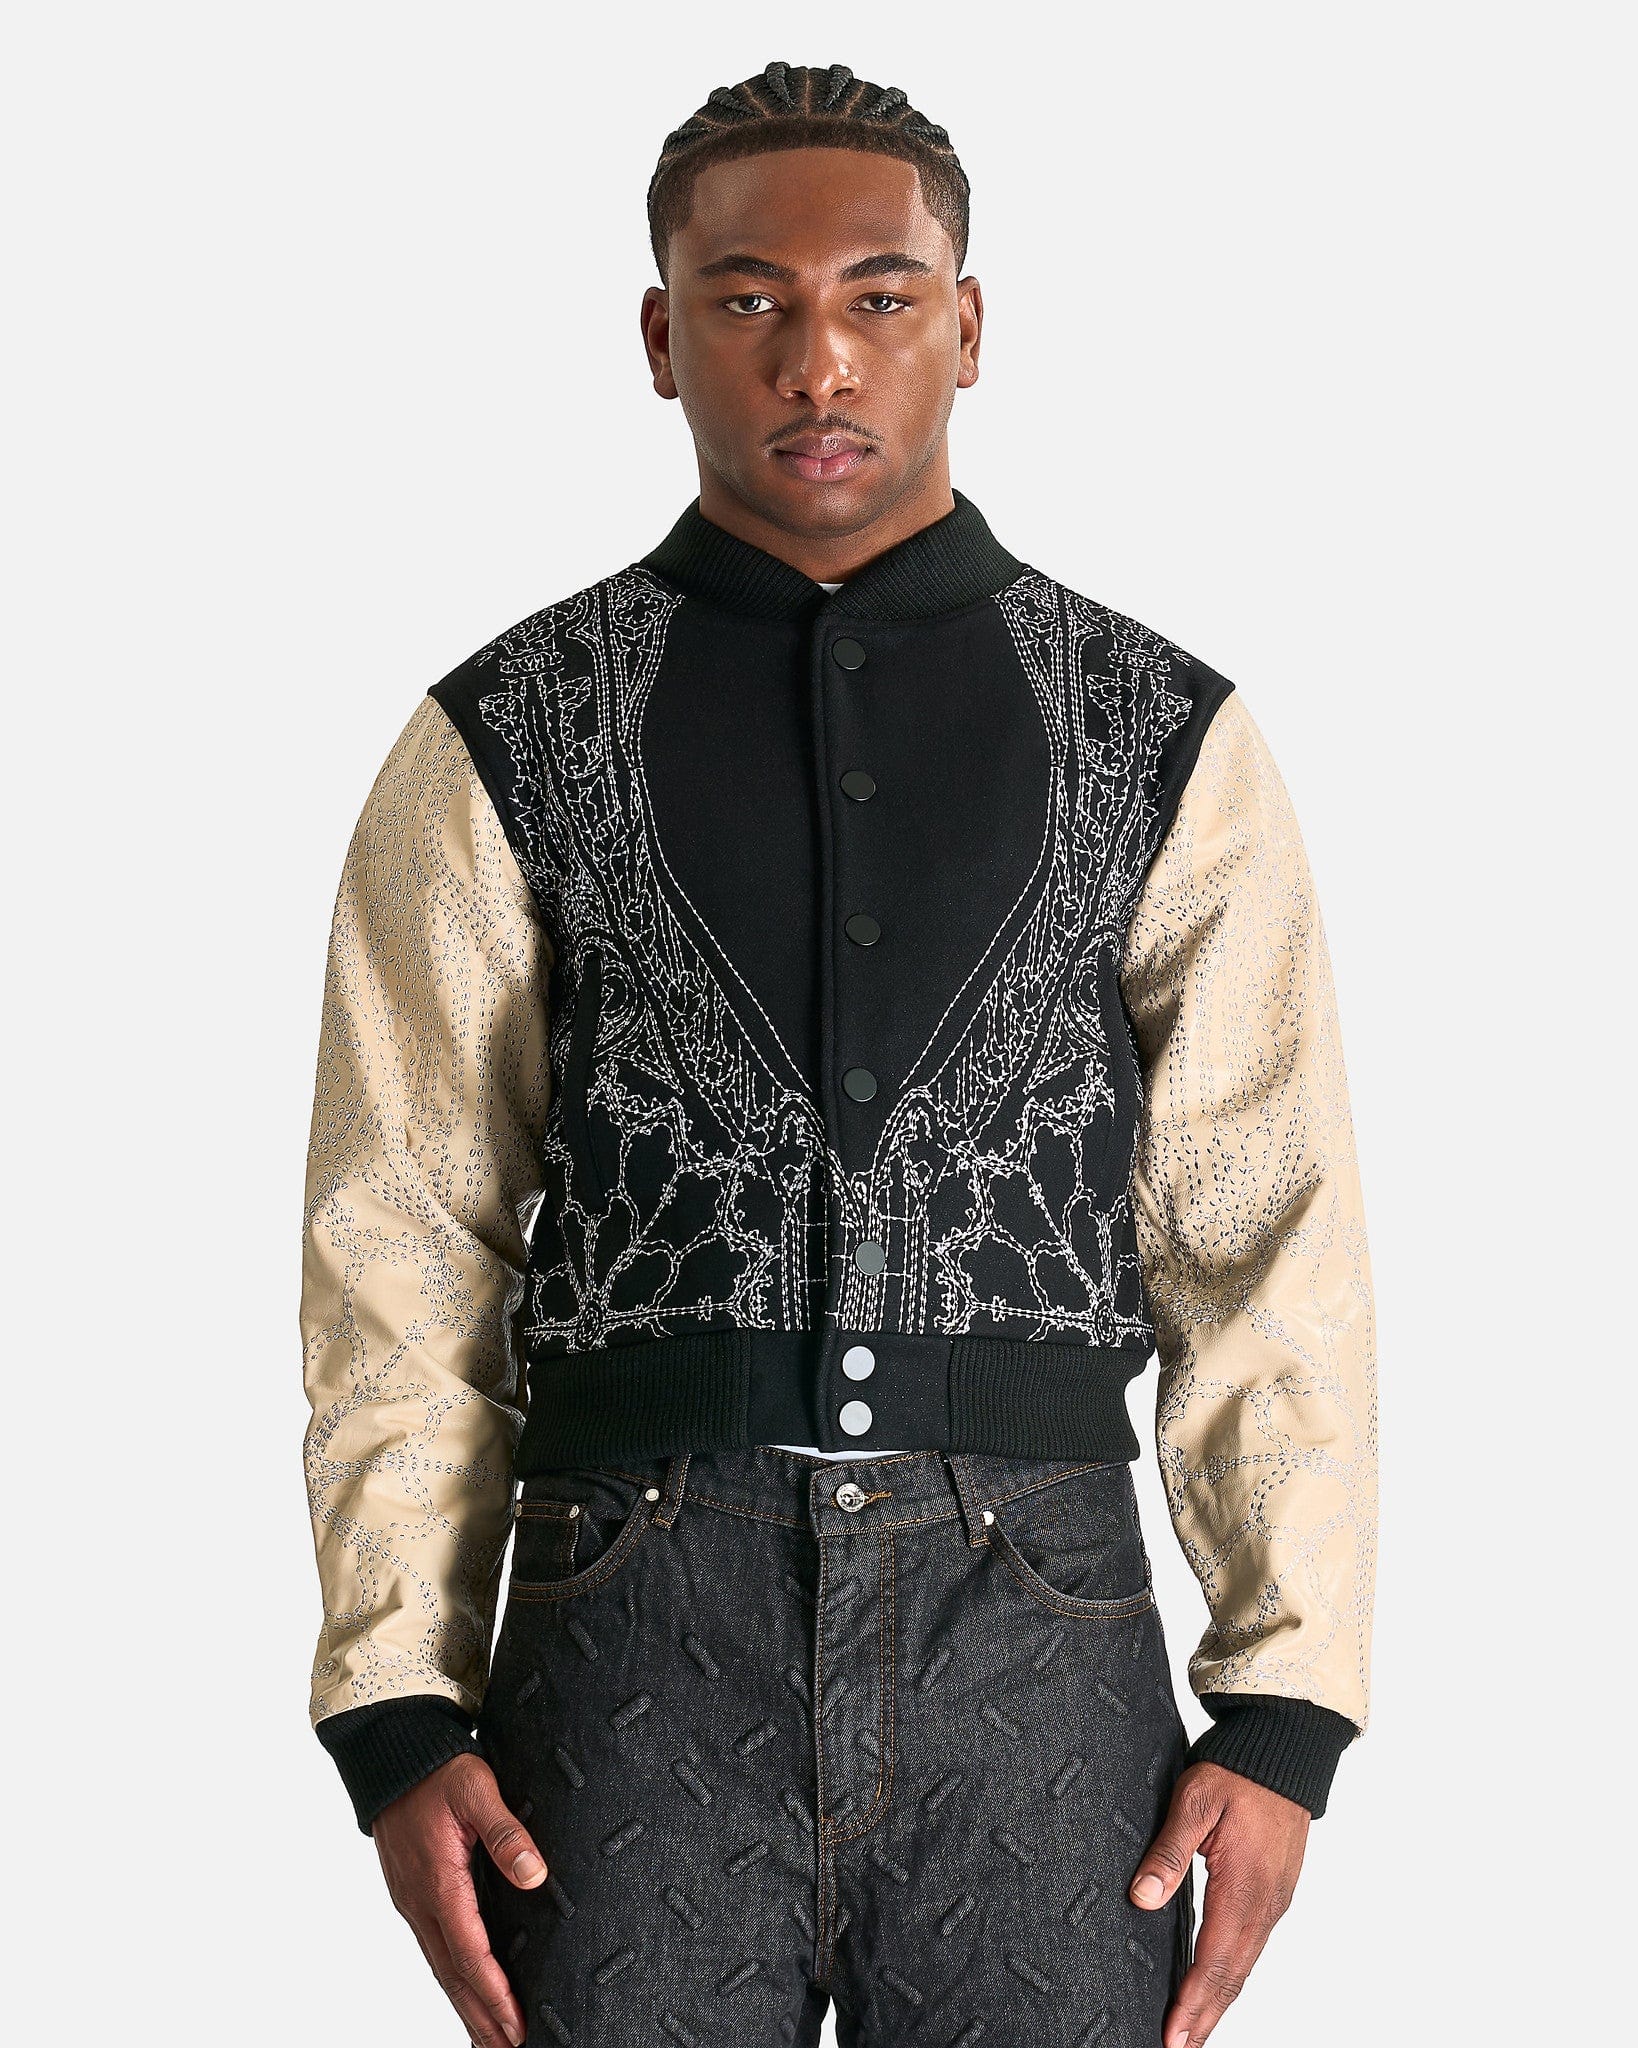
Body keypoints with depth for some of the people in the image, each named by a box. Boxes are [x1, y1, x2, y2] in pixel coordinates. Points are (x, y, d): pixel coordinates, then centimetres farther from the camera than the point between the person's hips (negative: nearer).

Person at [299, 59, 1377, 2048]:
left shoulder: (1167, 743, 7)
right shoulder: (505, 749, 6)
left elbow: (1270, 1242, 4)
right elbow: (400, 1263, 5)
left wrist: (1284, 1714, -3)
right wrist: (396, 1717, -3)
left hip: (1037, 1636, 1)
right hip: (643, 1658, 0)